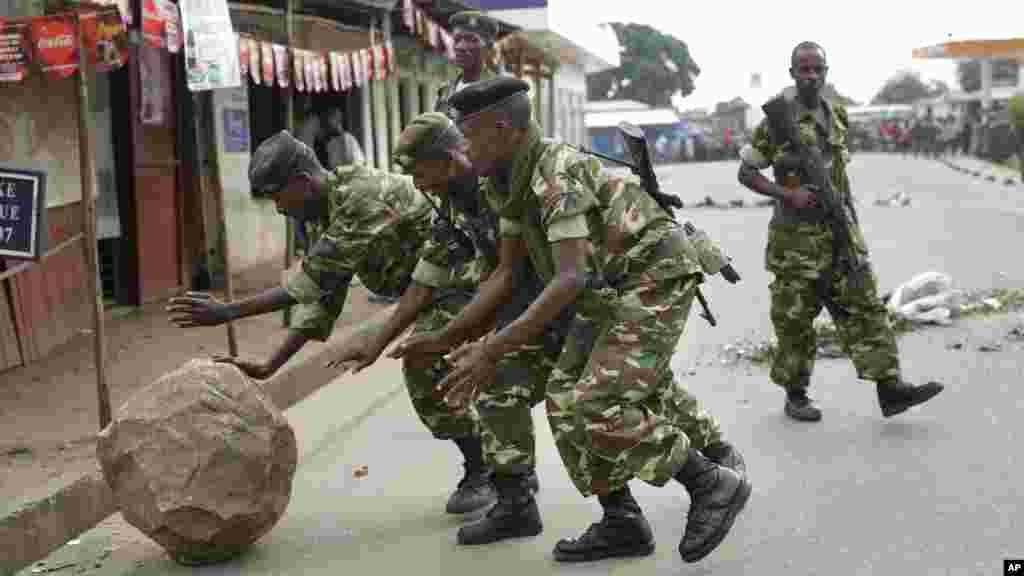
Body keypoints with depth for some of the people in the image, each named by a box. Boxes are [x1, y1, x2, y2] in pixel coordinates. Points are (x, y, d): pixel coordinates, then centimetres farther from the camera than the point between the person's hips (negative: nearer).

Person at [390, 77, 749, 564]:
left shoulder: (556, 174, -27)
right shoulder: (508, 183, 2)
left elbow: (571, 278, -36)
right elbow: (507, 273, 5)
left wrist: (491, 350, -40)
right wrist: (445, 337, 0)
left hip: (653, 281, -10)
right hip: (611, 291, 10)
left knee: (598, 408, -15)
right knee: (567, 400, 5)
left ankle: (714, 485, 1)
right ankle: (622, 523, 14)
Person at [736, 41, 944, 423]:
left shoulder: (836, 116, 10)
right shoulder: (776, 120, -8)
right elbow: (746, 173, -5)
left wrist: (849, 217, 18)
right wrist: (787, 194, -18)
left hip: (840, 232, 5)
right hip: (796, 238, -5)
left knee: (864, 307, 0)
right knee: (795, 319, 4)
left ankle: (889, 388, 0)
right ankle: (795, 395, 17)